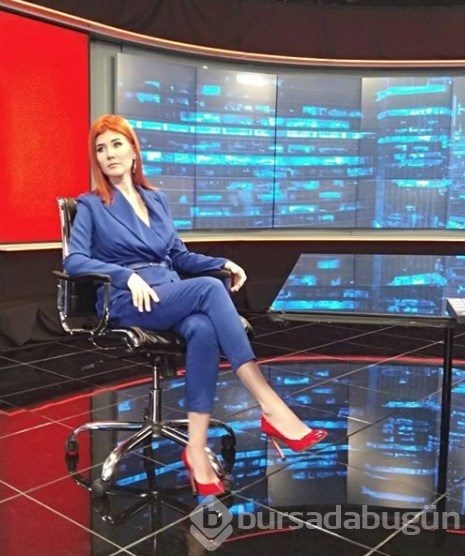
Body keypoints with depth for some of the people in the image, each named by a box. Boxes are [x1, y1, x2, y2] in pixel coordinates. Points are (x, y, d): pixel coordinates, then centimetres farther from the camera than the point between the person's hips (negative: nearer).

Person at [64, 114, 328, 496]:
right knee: (209, 289, -32)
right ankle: (272, 408, -35)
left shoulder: (157, 199, 22)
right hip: (128, 303, -4)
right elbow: (74, 261, -6)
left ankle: (196, 448, -35)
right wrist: (127, 275, -21)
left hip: (172, 296, 4)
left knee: (203, 330, -34)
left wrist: (223, 263, 5)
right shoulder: (91, 205, 8)